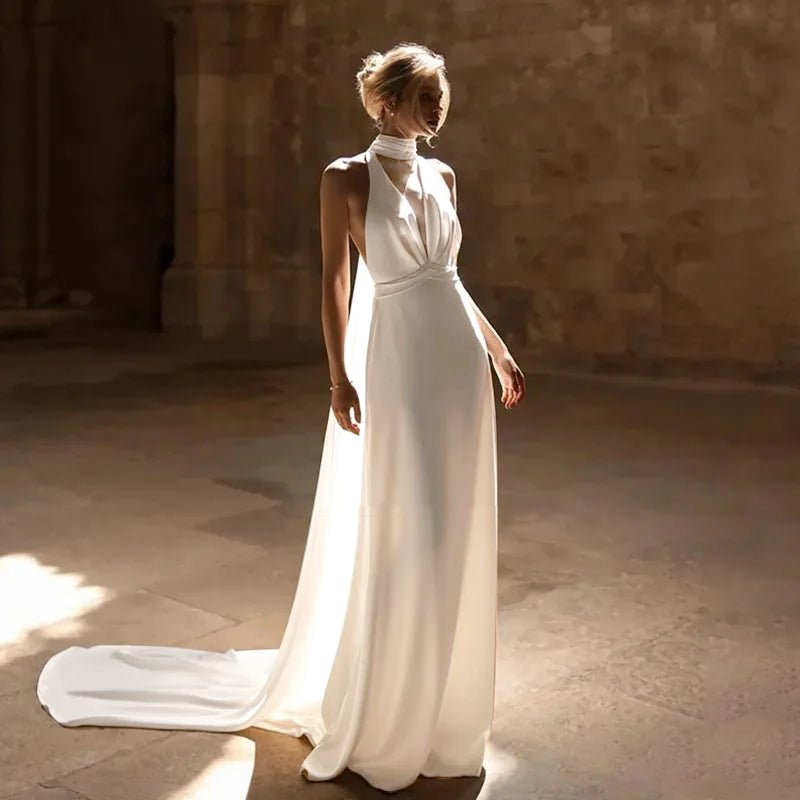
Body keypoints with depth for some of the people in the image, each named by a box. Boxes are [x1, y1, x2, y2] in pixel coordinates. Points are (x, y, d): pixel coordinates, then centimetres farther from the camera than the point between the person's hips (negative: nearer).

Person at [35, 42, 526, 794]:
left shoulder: (441, 176, 12)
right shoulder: (345, 178, -5)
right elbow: (334, 279, -7)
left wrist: (500, 353, 16)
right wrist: (339, 375, -15)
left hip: (457, 363, 7)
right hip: (396, 366, -6)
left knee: (452, 535, 11)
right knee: (398, 539, -3)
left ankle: (434, 693, 28)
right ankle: (375, 711, 16)